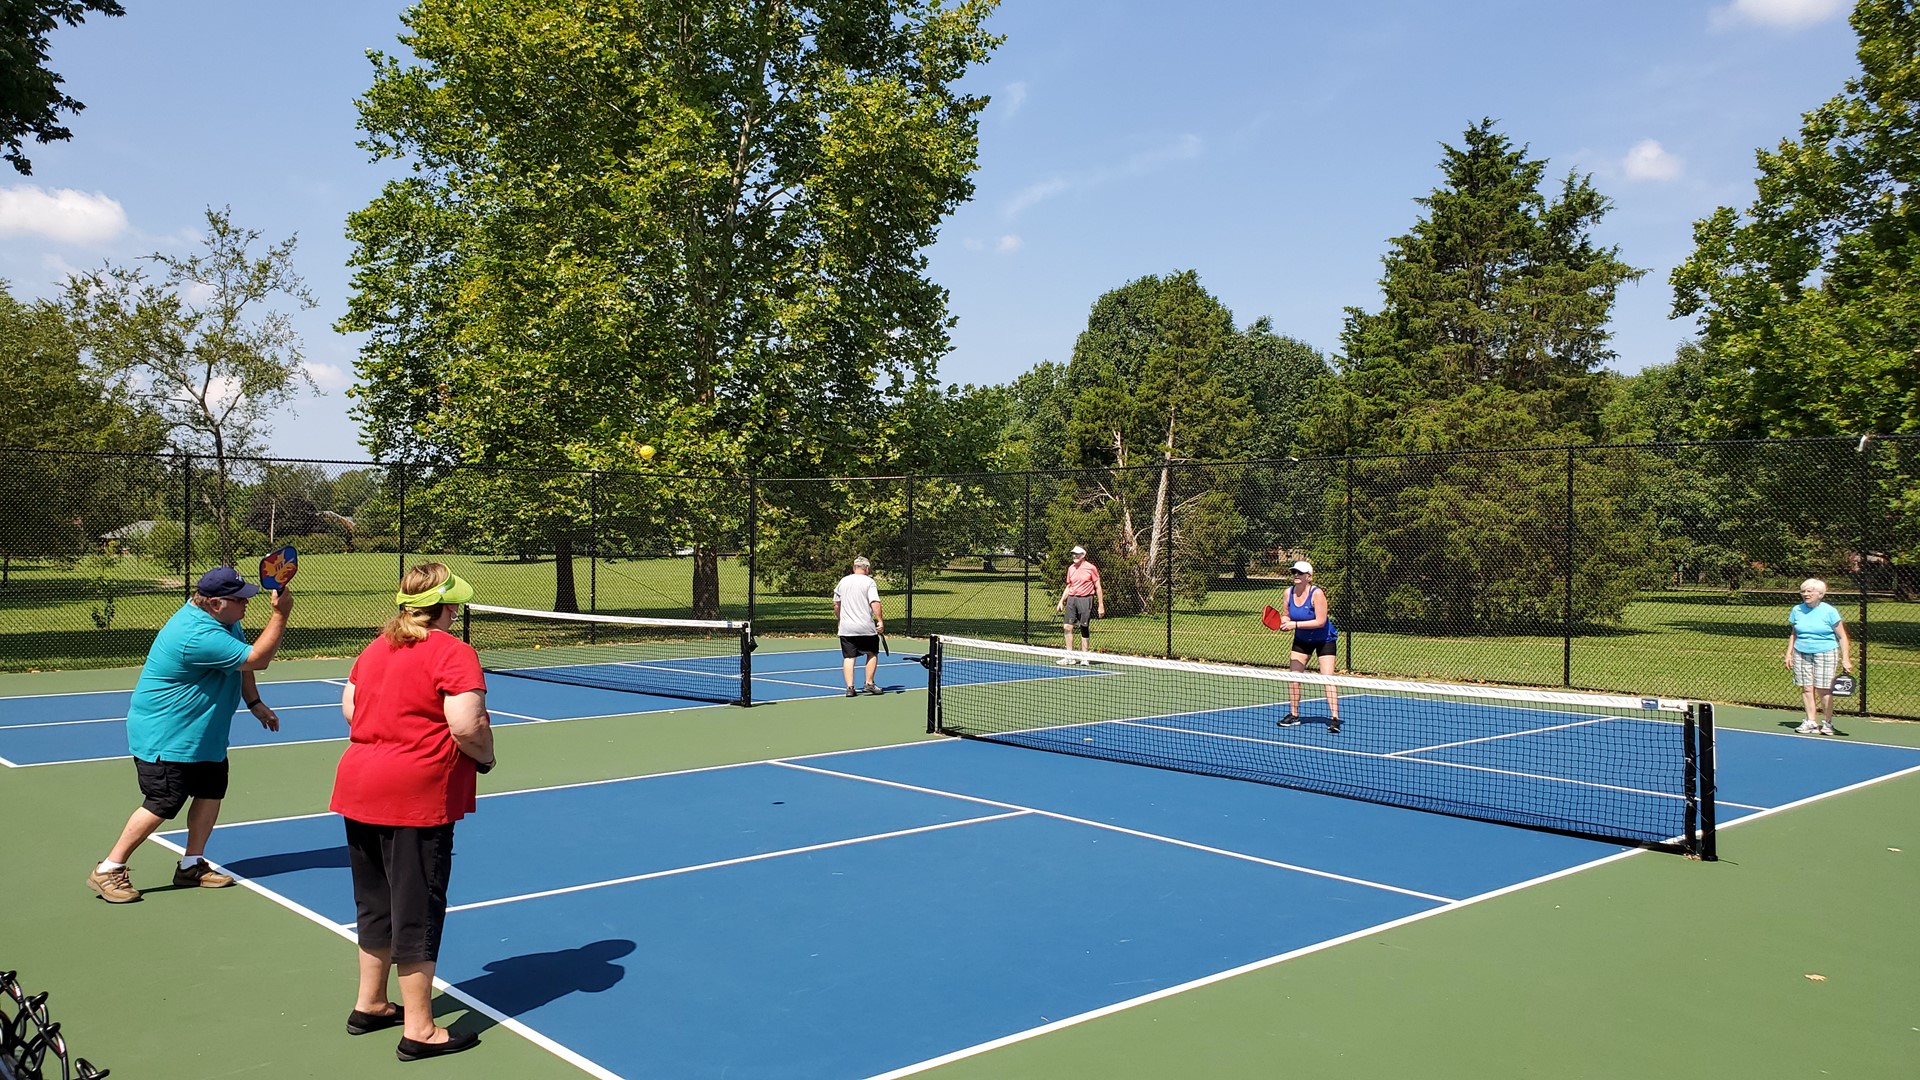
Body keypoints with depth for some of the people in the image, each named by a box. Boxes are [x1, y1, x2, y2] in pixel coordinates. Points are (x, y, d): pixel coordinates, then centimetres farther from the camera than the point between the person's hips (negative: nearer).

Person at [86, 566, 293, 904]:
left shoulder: (224, 620, 1)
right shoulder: (200, 636, -32)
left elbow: (242, 662, 16)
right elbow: (257, 659, -30)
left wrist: (255, 703, 14)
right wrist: (280, 614, -30)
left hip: (204, 734, 10)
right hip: (165, 736, -10)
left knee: (212, 790, 8)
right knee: (163, 804, -5)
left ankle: (192, 866, 19)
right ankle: (107, 871, 9)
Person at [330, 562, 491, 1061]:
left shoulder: (376, 647, 10)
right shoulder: (453, 653, -15)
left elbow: (349, 707, 16)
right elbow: (467, 726, -23)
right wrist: (485, 757, -5)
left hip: (358, 784, 8)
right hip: (417, 796, -8)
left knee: (376, 903, 22)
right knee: (418, 912, 2)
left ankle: (370, 1005, 36)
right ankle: (418, 1031, 12)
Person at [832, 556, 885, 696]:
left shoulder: (843, 581, 8)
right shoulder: (869, 582, -5)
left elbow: (836, 604, 14)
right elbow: (875, 603, -16)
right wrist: (880, 621, -14)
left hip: (846, 628, 3)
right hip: (866, 627, -3)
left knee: (848, 657, 5)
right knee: (872, 654, 14)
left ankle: (850, 687, -2)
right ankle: (869, 684, 13)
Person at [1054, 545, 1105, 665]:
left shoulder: (1091, 568, -4)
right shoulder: (1070, 568, 12)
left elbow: (1098, 587, -1)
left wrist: (1101, 605, -4)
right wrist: (1061, 601, 12)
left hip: (1085, 599, -5)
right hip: (1071, 599, 5)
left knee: (1084, 628, 1)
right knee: (1067, 627, -4)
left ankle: (1084, 656, 11)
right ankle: (1069, 656, 1)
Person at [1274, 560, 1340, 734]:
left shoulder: (1317, 593, -25)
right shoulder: (1289, 593, -7)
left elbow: (1320, 621, -28)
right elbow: (1287, 616, 5)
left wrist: (1295, 624, -31)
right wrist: (1284, 622, -19)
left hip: (1325, 639, -6)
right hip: (1302, 640, 6)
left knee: (1328, 677, -14)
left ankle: (1334, 718, -14)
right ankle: (1293, 715, 15)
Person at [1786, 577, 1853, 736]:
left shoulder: (1829, 611, -4)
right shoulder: (1797, 610, 7)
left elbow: (1842, 637, -2)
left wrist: (1845, 659, -8)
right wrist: (1789, 653, 11)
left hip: (1825, 654, -4)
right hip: (1801, 654, 4)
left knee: (1823, 690, -6)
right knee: (1807, 689, 0)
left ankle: (1827, 722, 7)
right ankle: (1811, 722, 6)